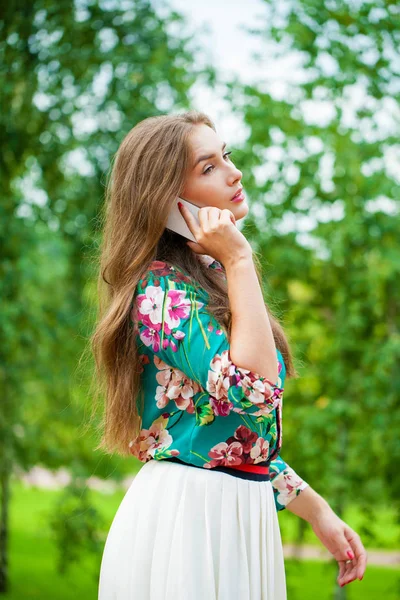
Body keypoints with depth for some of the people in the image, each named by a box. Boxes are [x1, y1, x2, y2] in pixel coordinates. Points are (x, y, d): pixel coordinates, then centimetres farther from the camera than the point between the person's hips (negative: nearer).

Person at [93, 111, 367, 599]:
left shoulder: (209, 281, 13)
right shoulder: (160, 289, -13)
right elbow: (253, 391, -26)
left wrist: (317, 511, 14)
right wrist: (238, 261, -19)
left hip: (243, 517, 8)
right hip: (184, 517, -8)